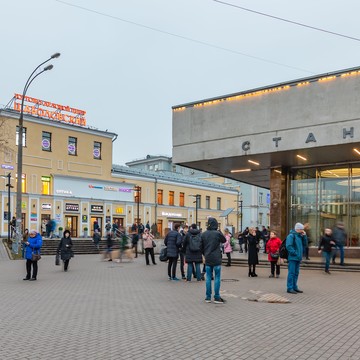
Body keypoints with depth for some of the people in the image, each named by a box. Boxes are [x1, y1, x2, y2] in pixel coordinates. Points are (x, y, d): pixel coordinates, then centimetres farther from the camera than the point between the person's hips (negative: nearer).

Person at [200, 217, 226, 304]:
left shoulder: (203, 234, 1)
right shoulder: (217, 233, -12)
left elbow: (201, 247, 6)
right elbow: (224, 240, 7)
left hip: (207, 259, 4)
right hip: (216, 259, -4)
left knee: (208, 278, 10)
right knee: (217, 278, 3)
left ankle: (208, 297, 14)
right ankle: (217, 297, 4)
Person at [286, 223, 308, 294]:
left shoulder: (300, 236, 16)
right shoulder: (291, 235, -12)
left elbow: (305, 244, 15)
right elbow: (288, 246, -20)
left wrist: (304, 236, 4)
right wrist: (294, 253, -18)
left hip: (298, 258, 9)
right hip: (292, 258, -9)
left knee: (296, 273, 14)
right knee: (291, 273, -5)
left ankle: (294, 287, 23)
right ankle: (290, 288, -1)